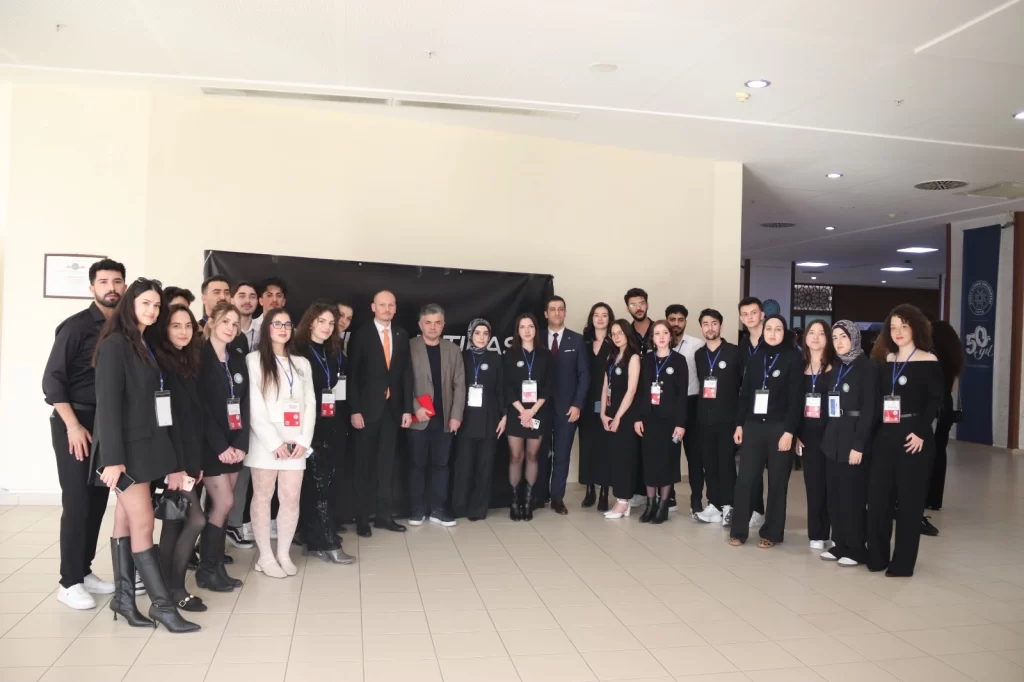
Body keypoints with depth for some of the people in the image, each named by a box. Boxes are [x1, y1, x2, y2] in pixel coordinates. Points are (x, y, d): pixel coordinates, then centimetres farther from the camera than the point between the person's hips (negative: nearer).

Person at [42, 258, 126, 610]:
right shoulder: (76, 326, -8)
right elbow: (52, 379, -11)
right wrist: (73, 425, -17)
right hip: (74, 423, -5)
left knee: (98, 500, 8)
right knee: (77, 502, -4)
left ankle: (85, 571, 20)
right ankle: (69, 582, 6)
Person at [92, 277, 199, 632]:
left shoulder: (147, 346, 13)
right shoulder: (115, 344, -11)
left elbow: (154, 396, 9)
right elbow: (107, 403, -16)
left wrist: (161, 446, 5)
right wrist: (112, 457, -21)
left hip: (148, 442, 8)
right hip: (126, 446, -8)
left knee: (126, 520, 11)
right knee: (142, 521, -5)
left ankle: (124, 597, 17)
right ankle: (161, 603, 0)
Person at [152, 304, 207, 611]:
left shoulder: (190, 362, 13)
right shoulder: (158, 362, -11)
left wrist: (197, 461, 11)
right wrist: (173, 465, -20)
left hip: (189, 456, 8)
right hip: (172, 457, -8)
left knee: (175, 522, 10)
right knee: (196, 520, -8)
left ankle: (169, 587, 17)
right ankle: (175, 588, 3)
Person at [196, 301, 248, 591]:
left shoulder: (238, 358, 10)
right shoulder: (199, 357, -7)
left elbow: (244, 403, 6)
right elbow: (200, 407, -13)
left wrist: (241, 444, -5)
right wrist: (220, 446, -16)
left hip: (234, 443, 5)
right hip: (210, 444, -5)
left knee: (218, 505, 8)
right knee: (224, 503, -8)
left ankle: (215, 566, 14)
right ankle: (207, 569, 6)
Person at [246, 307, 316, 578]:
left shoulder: (302, 363, 16)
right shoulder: (254, 360, 1)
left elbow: (310, 404, 10)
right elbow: (253, 406, -7)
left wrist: (303, 440, -3)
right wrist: (274, 442, -12)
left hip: (295, 443, 4)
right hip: (266, 442, -4)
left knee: (291, 498, 2)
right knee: (263, 497, 3)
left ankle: (284, 554, 15)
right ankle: (265, 556, 13)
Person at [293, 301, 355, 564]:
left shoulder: (336, 353, 14)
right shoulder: (298, 352, -7)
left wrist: (343, 421, 10)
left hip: (333, 427, 6)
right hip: (309, 427, -6)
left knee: (327, 482, 7)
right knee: (318, 483, -6)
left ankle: (313, 538, 16)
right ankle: (327, 543, -2)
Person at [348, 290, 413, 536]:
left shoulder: (402, 335, 7)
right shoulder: (361, 335, -4)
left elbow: (406, 373, 7)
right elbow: (352, 375, -7)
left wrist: (407, 408, 2)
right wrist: (355, 410, -13)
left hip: (393, 408, 3)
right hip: (368, 408, -3)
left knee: (387, 462, 9)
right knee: (365, 463, 5)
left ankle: (384, 514, 17)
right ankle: (360, 517, 14)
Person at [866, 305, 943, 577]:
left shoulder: (929, 362, -3)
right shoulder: (886, 361, 12)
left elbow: (935, 402, -9)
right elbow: (877, 398, 10)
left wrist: (920, 432, -18)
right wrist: (874, 430, 1)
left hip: (913, 438, -4)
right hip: (884, 436, 5)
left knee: (909, 501, 2)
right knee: (877, 497, 3)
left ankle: (903, 563, 12)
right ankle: (877, 557, 16)